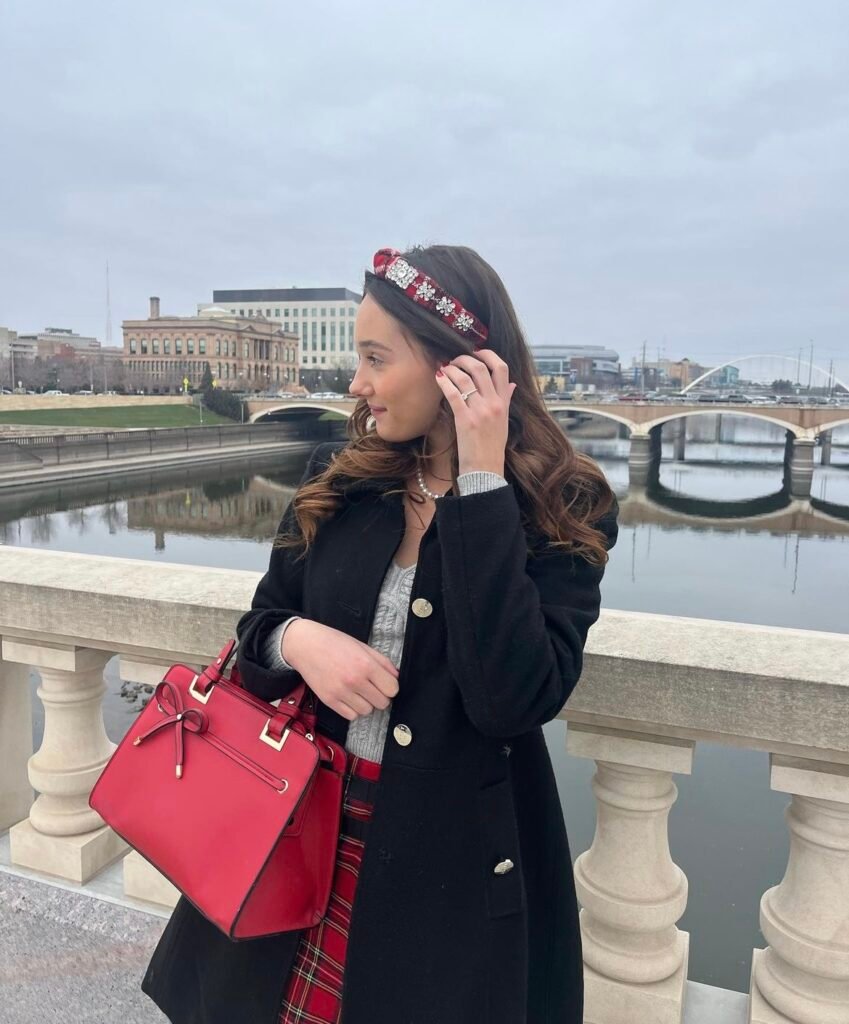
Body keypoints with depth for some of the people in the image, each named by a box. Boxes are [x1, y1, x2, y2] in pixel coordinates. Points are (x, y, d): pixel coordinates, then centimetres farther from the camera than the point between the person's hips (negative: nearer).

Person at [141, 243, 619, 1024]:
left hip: (457, 868, -3)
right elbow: (256, 631, 6)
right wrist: (298, 640, -18)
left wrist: (481, 480, -26)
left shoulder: (563, 512, -13)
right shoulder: (339, 477, -1)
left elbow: (515, 698, -25)